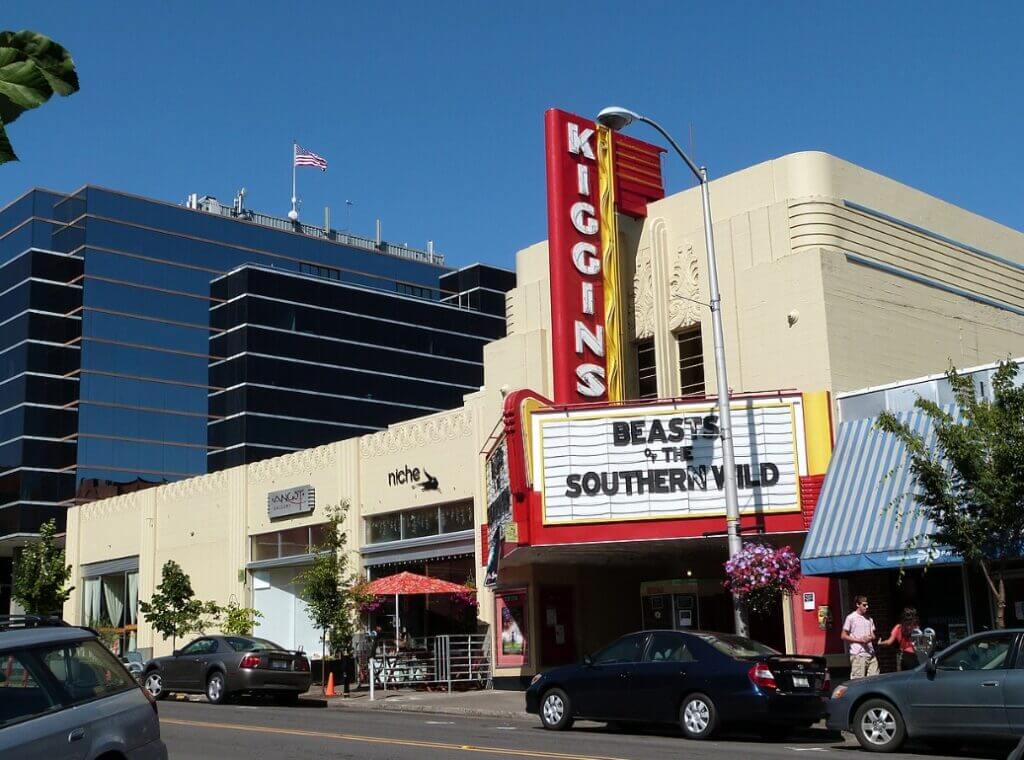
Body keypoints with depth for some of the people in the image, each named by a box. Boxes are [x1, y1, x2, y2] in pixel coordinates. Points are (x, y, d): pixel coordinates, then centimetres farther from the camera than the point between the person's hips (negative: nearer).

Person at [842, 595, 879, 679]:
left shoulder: (869, 619, 18)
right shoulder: (851, 618, -1)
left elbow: (873, 636, 20)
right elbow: (844, 636, -2)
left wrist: (871, 638, -5)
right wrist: (859, 640, -13)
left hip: (870, 653, 6)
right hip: (858, 654, -6)